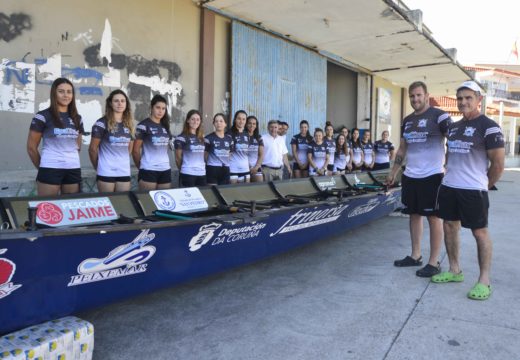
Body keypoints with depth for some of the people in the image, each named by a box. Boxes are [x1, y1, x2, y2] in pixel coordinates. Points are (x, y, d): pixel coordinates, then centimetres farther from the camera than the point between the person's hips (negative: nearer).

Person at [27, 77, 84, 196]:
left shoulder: (77, 118, 11)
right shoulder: (43, 116, -3)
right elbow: (31, 147, 0)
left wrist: (72, 160, 15)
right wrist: (43, 167, 7)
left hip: (74, 170, 5)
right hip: (50, 169, -4)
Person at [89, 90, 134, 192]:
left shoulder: (129, 124, 10)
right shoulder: (102, 123, -6)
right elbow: (92, 149, -2)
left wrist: (123, 160, 14)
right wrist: (98, 167, 6)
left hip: (125, 172, 5)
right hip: (106, 172, -5)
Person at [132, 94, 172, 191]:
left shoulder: (165, 126, 13)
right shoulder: (143, 125, -5)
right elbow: (135, 150, -4)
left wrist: (163, 161, 13)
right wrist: (141, 166, 5)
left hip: (165, 170, 6)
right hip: (148, 170, -6)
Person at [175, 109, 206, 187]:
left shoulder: (202, 138, 13)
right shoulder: (182, 137, -6)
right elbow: (178, 158, -1)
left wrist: (202, 167, 13)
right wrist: (183, 169, 9)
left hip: (202, 174, 6)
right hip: (187, 174, -6)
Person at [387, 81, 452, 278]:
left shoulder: (438, 116, -8)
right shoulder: (407, 120, 14)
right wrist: (393, 172, 19)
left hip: (431, 176, -7)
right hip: (410, 176, 7)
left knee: (433, 217, 0)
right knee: (414, 215, 12)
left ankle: (434, 262, 8)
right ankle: (415, 256, 24)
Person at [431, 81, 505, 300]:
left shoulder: (488, 127, -9)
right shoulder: (453, 127, 13)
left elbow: (498, 163, -9)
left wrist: (485, 185, -1)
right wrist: (450, 175, 14)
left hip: (473, 190, -7)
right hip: (448, 187, 7)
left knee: (480, 232, 1)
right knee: (450, 227, 12)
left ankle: (484, 280, 11)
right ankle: (455, 271, 26)